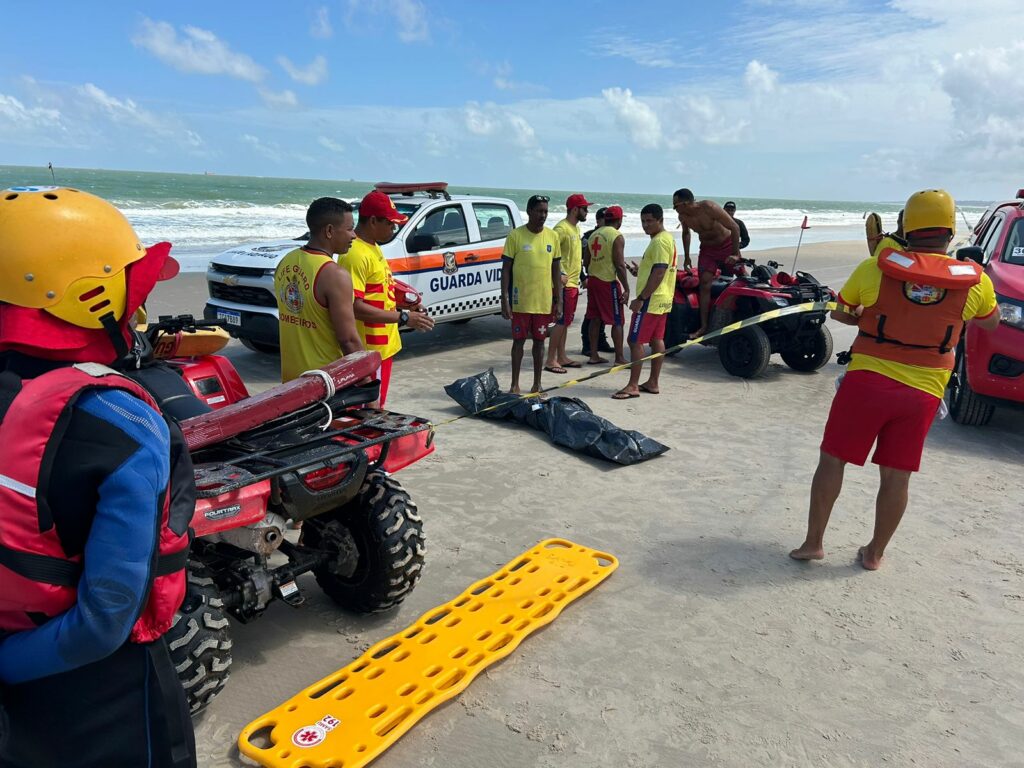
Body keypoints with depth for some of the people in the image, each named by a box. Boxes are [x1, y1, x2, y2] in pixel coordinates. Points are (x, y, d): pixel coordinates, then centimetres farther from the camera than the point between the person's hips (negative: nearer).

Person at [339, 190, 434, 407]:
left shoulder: (372, 246, 12)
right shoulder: (356, 254, -20)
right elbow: (354, 306, -26)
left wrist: (403, 305, 8)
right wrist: (403, 318, -23)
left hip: (382, 345, 10)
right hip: (369, 350, -10)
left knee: (376, 406, 19)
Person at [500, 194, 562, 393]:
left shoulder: (552, 236, 5)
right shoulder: (515, 235, -6)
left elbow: (556, 269, 9)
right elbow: (506, 268, -4)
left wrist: (558, 300, 5)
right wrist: (505, 299, -11)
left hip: (544, 300, 3)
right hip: (521, 300, -3)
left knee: (539, 341, 10)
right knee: (519, 340, 5)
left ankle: (537, 384, 20)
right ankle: (515, 384, 14)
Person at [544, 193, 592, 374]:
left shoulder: (576, 228, 15)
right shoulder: (562, 228, -15)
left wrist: (579, 276, 21)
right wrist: (560, 274, -25)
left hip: (573, 282, 9)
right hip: (564, 283, -9)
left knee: (565, 321, 13)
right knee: (561, 321, -8)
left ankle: (561, 357, 20)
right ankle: (551, 360, -3)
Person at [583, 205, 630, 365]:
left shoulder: (594, 234, 11)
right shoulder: (617, 237, -10)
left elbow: (586, 261, 13)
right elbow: (620, 265, -16)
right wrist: (626, 289, -14)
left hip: (593, 280, 7)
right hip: (609, 282, -7)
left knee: (595, 319, 12)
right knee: (617, 321, -1)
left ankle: (593, 356, 15)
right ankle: (619, 358, 1)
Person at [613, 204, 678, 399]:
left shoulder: (659, 241, -17)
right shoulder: (667, 238, 16)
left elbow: (659, 273, -23)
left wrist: (641, 298, -23)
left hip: (651, 300, -11)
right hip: (662, 299, 11)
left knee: (635, 341, -8)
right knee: (657, 340, 11)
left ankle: (633, 386, -6)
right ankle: (653, 383, 17)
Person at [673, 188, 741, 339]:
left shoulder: (709, 208, -27)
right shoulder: (683, 216, -10)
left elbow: (735, 228, -23)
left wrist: (736, 254, -23)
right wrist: (686, 257, 11)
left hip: (727, 246, -3)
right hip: (707, 250, 3)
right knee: (705, 284, -10)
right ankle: (704, 326, -12)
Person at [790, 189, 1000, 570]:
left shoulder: (875, 268, -5)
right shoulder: (975, 282, -1)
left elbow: (838, 312, 9)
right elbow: (990, 322, 20)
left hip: (867, 380, -2)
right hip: (923, 392, 2)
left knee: (832, 461, 10)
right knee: (896, 477, 12)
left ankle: (813, 543, 14)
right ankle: (874, 553, 24)